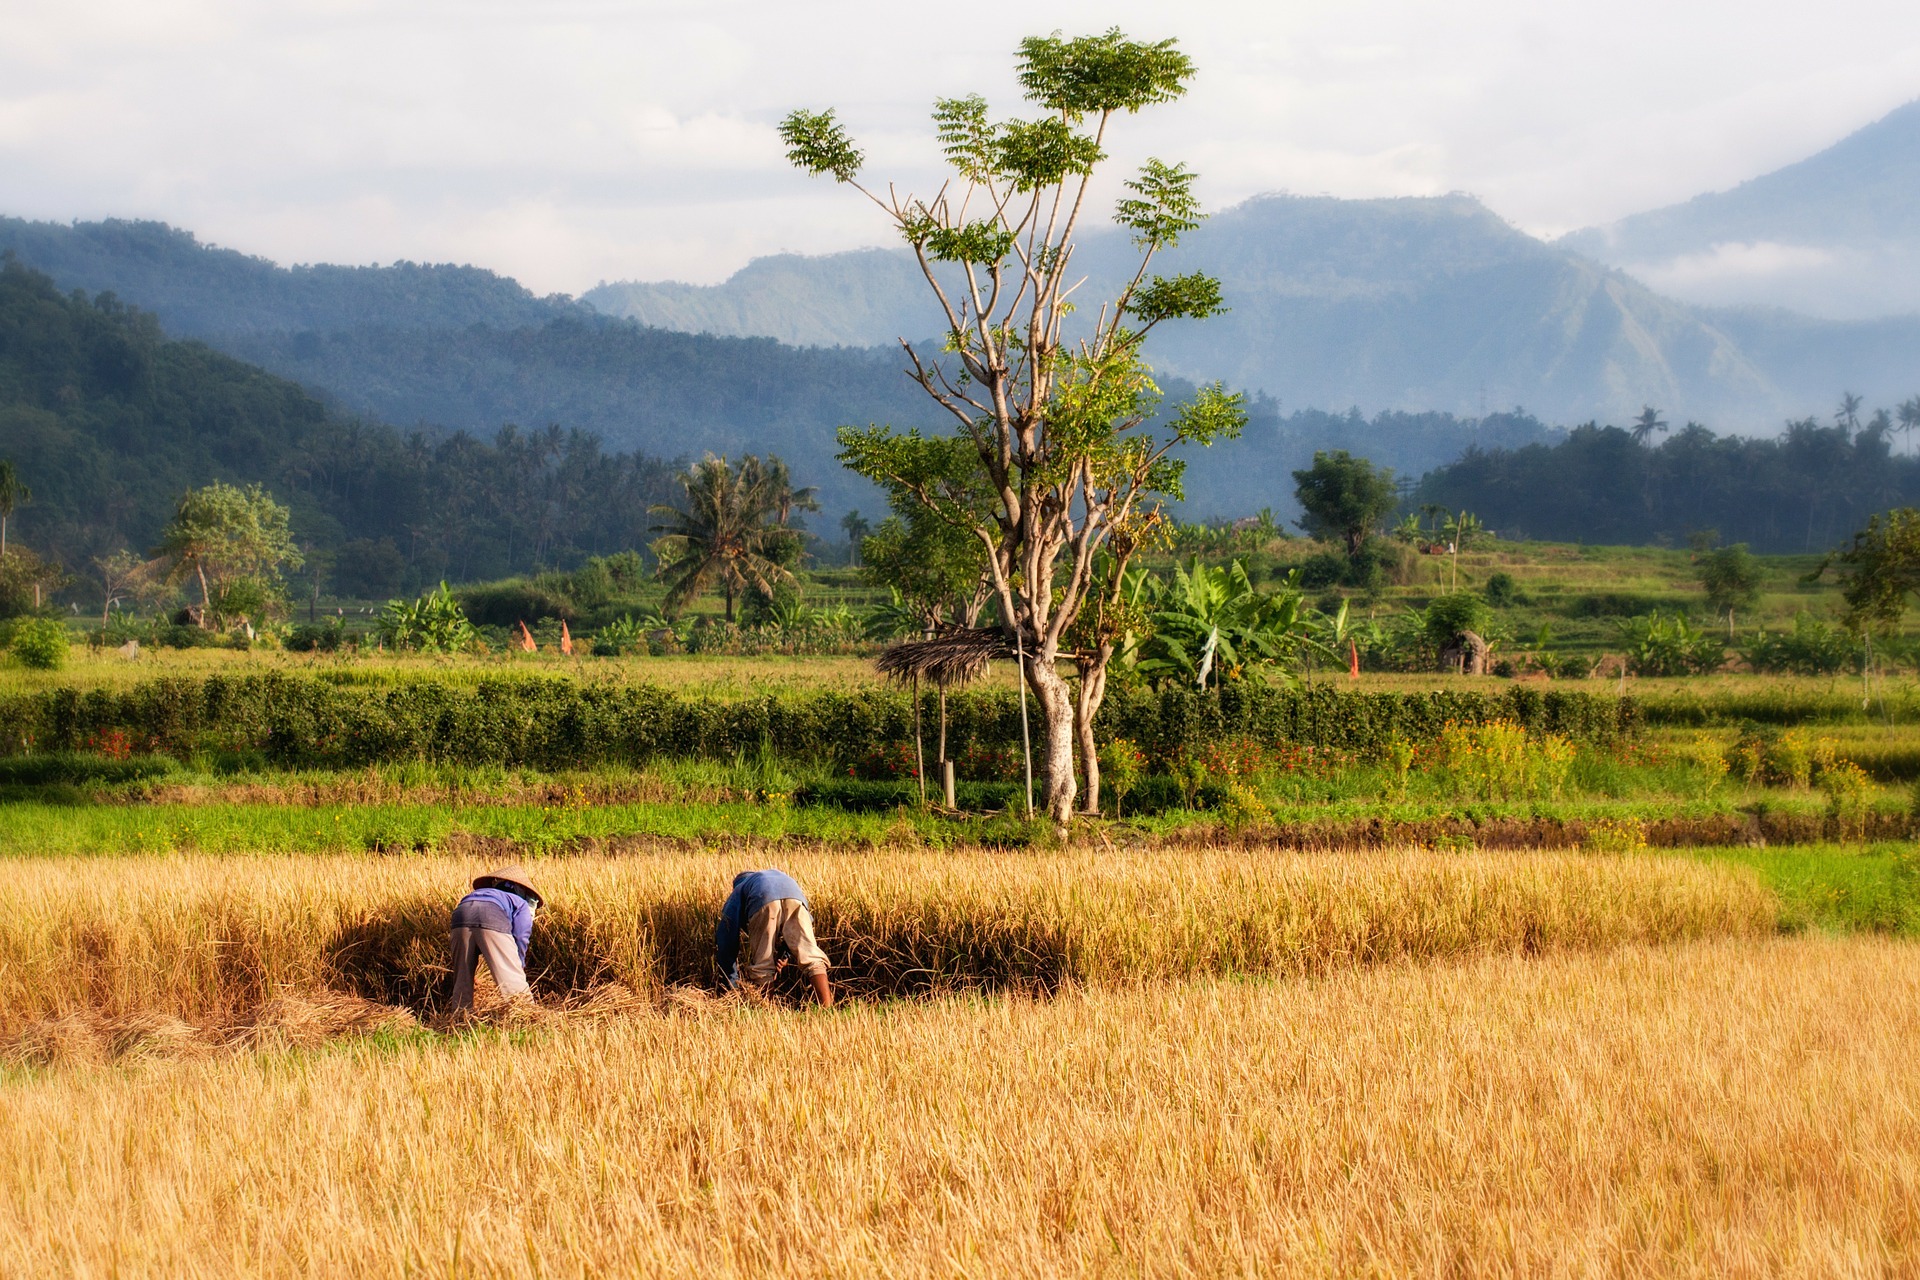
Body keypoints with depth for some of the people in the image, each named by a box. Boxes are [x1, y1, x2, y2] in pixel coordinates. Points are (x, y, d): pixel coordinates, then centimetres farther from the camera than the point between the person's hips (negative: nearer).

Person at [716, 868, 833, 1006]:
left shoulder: (737, 892, 40)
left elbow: (726, 942, 34)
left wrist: (733, 985, 38)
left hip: (764, 901, -2)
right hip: (795, 896, 2)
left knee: (762, 968, 6)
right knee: (811, 957, -1)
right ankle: (827, 1008, -15)